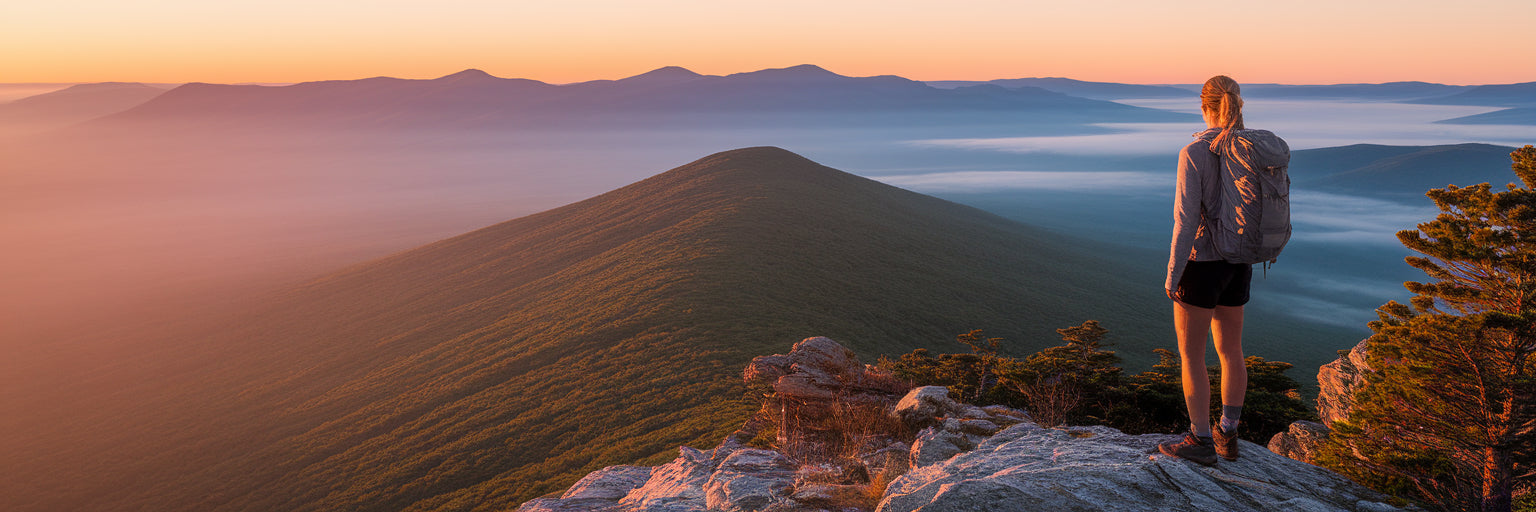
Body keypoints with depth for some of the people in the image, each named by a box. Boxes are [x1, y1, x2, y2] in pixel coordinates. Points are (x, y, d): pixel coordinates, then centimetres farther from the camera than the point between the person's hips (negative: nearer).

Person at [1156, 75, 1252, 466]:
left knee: (1190, 356, 5)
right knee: (1230, 350, 17)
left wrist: (1172, 275, -12)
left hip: (1200, 265, -7)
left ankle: (1201, 442, 12)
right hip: (1236, 265, 7)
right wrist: (1250, 260, 20)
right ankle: (1227, 435, 27)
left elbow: (1186, 221, -20)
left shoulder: (1194, 154, -19)